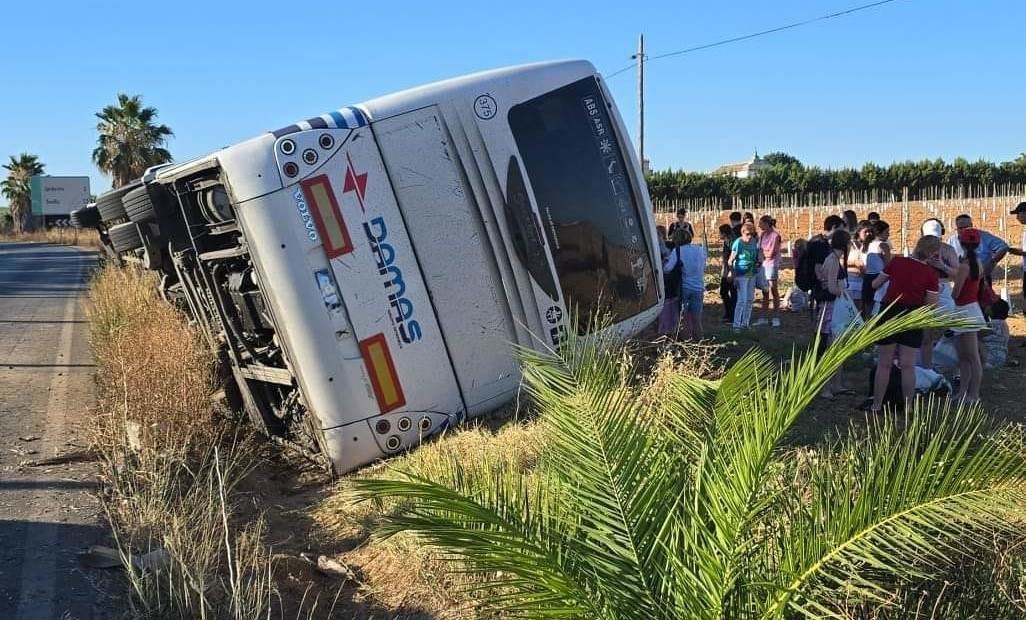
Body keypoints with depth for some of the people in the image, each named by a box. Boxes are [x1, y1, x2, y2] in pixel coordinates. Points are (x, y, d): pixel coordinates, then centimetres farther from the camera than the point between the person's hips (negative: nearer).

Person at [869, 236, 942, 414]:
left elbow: (875, 285, 7)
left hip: (889, 313, 2)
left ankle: (876, 406, 12)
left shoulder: (896, 261, -1)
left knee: (884, 364, 9)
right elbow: (931, 305, -4)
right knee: (908, 366, 4)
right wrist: (937, 290, 13)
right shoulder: (931, 274, -6)